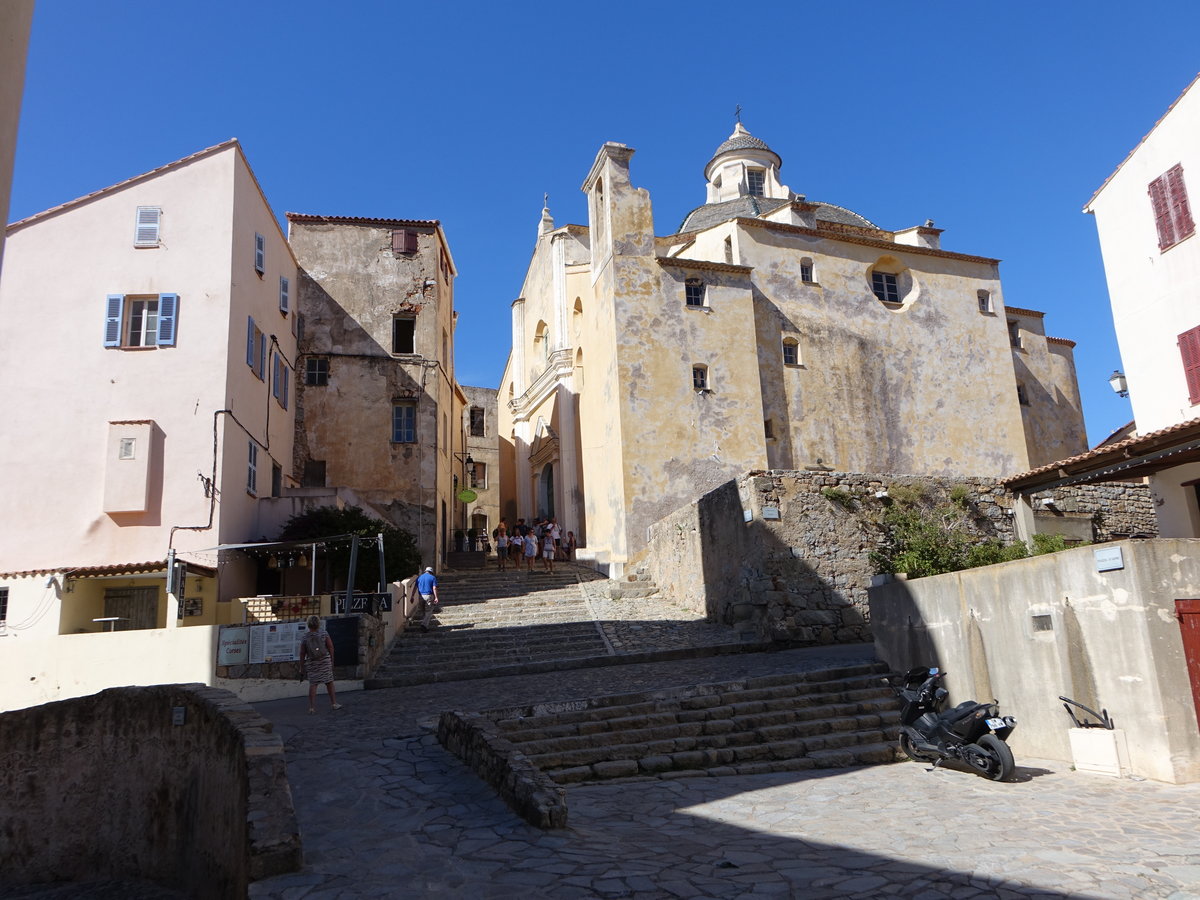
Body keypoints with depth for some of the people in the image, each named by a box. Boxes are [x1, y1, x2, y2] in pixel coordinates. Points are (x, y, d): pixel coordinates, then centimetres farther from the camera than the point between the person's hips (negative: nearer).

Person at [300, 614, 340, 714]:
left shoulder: (305, 636, -3)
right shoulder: (324, 633, -5)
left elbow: (302, 653, -1)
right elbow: (331, 647, -5)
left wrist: (302, 666, 8)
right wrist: (332, 659, 5)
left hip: (311, 663, 0)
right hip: (325, 661, 0)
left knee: (312, 684, 4)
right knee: (329, 682, 10)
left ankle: (312, 707, -1)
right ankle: (334, 703, 15)